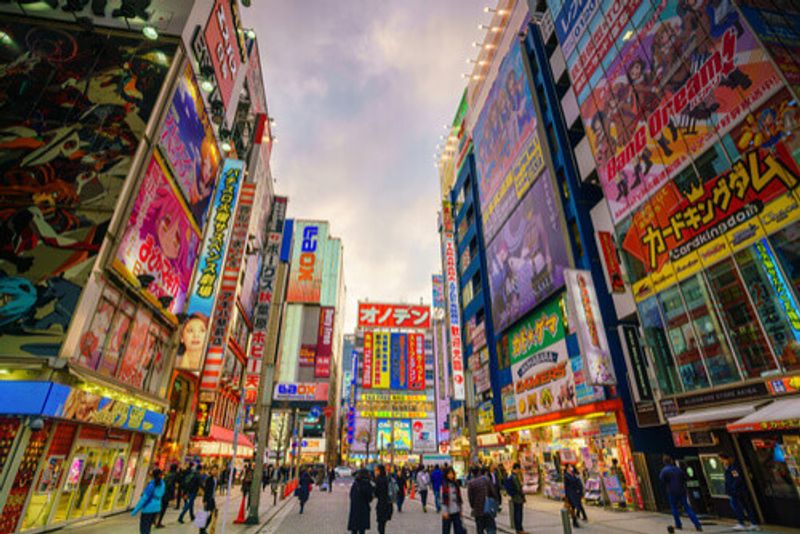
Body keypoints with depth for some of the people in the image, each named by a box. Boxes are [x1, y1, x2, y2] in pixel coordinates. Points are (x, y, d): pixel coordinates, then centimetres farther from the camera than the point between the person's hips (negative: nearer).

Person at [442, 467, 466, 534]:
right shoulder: (444, 485, -11)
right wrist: (445, 511, -16)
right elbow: (443, 498, -13)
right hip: (448, 512, -5)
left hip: (456, 511, 5)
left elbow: (459, 496, 12)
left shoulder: (456, 484, 5)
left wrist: (461, 508, 13)